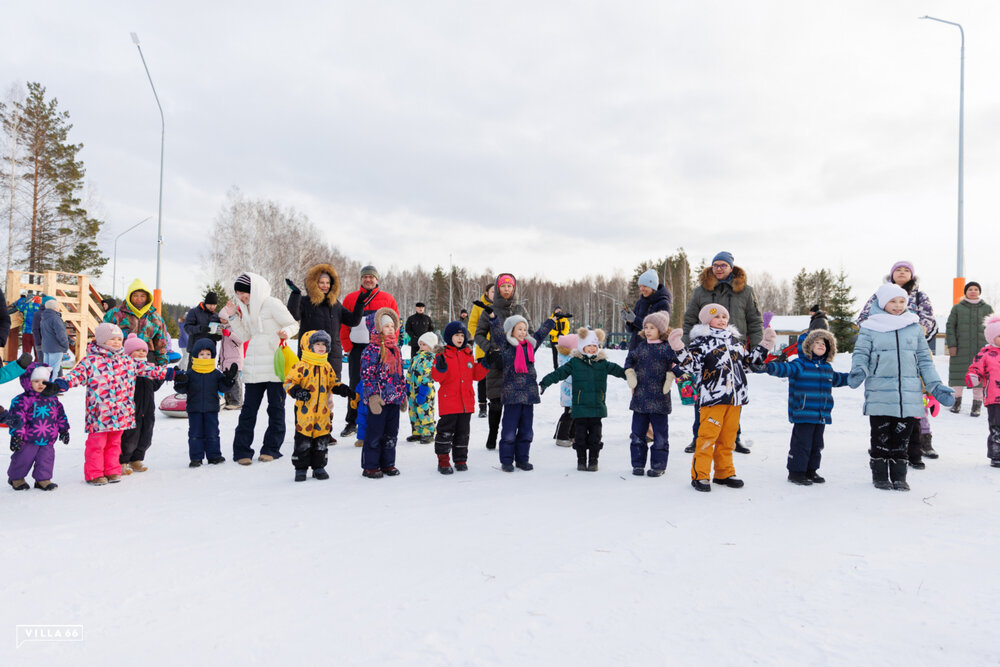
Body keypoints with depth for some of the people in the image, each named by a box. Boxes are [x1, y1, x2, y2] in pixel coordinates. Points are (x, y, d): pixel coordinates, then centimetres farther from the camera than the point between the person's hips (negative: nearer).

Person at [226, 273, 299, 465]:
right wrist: (233, 317, 8)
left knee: (276, 407, 5)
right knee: (248, 408, 3)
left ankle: (271, 449, 15)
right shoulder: (246, 308, 13)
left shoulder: (272, 304, -7)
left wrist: (286, 332, -27)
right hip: (253, 368, 6)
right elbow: (244, 336, 17)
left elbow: (294, 325, -6)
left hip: (274, 365, -5)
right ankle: (242, 451, 7)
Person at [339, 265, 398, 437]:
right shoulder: (351, 298, 8)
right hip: (357, 348, 1)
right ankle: (351, 422, 14)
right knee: (355, 384, 5)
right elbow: (343, 324, 7)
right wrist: (348, 347, -1)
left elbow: (395, 324, 5)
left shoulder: (388, 299, 6)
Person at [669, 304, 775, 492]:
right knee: (708, 435, -8)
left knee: (728, 437, 12)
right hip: (712, 397, -6)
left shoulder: (734, 340, 20)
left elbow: (747, 360, 29)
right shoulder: (701, 340, -1)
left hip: (735, 397, 6)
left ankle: (724, 473, 24)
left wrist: (764, 346, 29)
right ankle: (699, 475, 0)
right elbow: (692, 364, -10)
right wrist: (679, 349, -23)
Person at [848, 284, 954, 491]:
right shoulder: (870, 327, 2)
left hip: (909, 394, 3)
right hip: (879, 394, -3)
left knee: (902, 436, 7)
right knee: (881, 436, 3)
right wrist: (858, 371, -19)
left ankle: (899, 476, 19)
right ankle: (880, 475, 16)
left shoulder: (915, 327, 11)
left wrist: (935, 386, 10)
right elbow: (861, 353, 1)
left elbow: (924, 360, 16)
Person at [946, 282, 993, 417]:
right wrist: (951, 345, -5)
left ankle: (977, 404, 9)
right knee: (958, 374, 1)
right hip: (961, 349, -1)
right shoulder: (957, 308, 7)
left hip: (981, 349, 1)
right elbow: (950, 326, 4)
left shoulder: (987, 308, 10)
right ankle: (957, 401, 17)